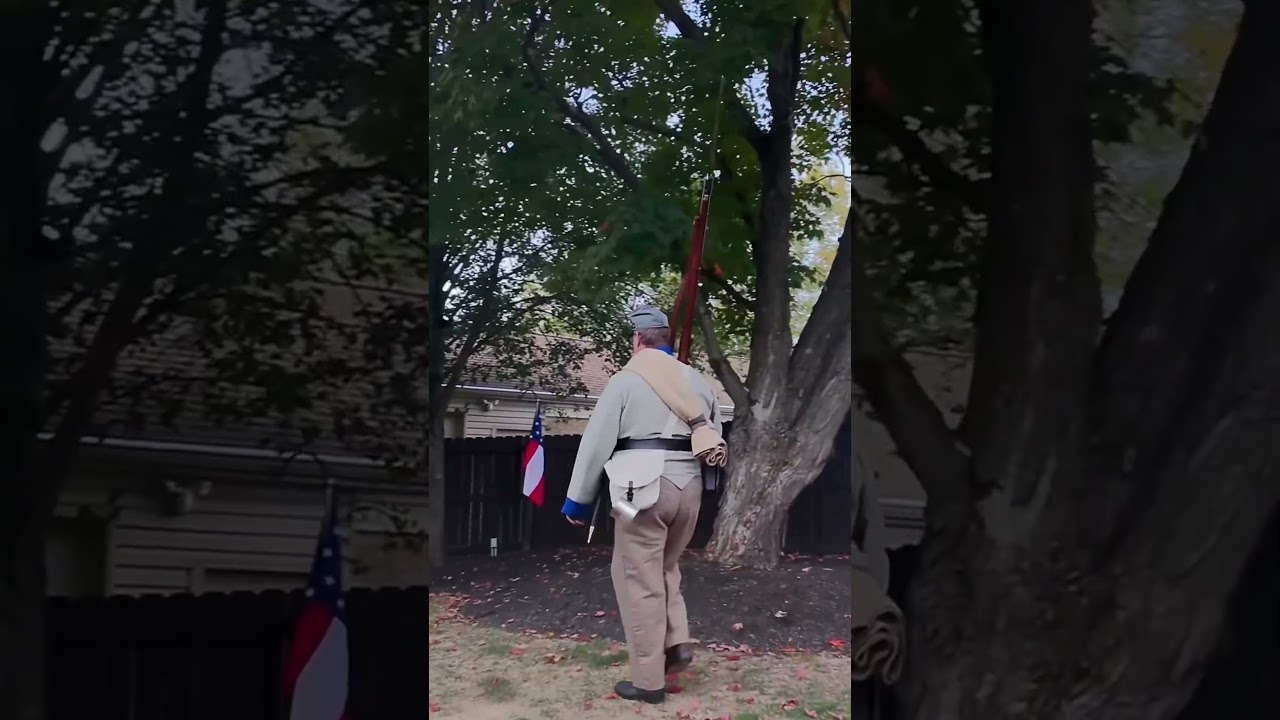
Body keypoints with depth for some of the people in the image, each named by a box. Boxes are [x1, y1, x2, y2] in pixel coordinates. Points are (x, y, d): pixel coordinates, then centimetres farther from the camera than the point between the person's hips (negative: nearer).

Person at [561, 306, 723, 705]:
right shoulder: (697, 381, 14)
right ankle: (677, 642, 7)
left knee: (639, 580, 0)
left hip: (643, 486, -6)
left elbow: (596, 441, -3)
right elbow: (714, 442, 17)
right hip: (688, 485, 6)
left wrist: (577, 500, 3)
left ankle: (648, 680, 1)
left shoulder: (626, 380, -2)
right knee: (665, 568, 24)